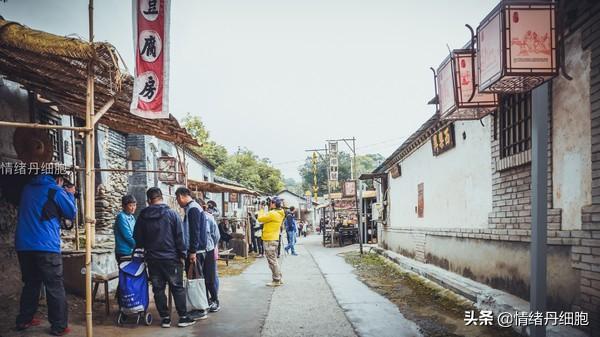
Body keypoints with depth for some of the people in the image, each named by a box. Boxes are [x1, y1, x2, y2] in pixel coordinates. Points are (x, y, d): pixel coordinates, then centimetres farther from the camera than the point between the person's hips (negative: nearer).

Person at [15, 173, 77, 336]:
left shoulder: (28, 188, 15)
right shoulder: (56, 191, -4)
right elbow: (72, 214, 3)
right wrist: (70, 195, 16)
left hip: (23, 245, 7)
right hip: (45, 246, -7)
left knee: (30, 283, 20)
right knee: (55, 287, -1)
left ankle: (24, 320, 26)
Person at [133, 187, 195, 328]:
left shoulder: (142, 216, 1)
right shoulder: (171, 214, -7)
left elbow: (137, 239, 8)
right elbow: (180, 237, -7)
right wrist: (182, 255, 1)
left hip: (152, 259, 2)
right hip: (171, 258, -2)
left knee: (158, 289, 9)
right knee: (177, 287, 5)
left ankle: (165, 318, 12)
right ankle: (183, 317, 7)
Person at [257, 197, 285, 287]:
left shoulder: (273, 214, -21)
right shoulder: (279, 213, 10)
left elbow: (260, 218, -15)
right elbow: (267, 217, 16)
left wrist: (261, 209, 0)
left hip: (270, 240, -10)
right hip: (274, 239, 10)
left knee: (272, 261, -3)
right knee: (274, 260, 17)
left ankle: (276, 281, 3)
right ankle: (279, 279, 23)